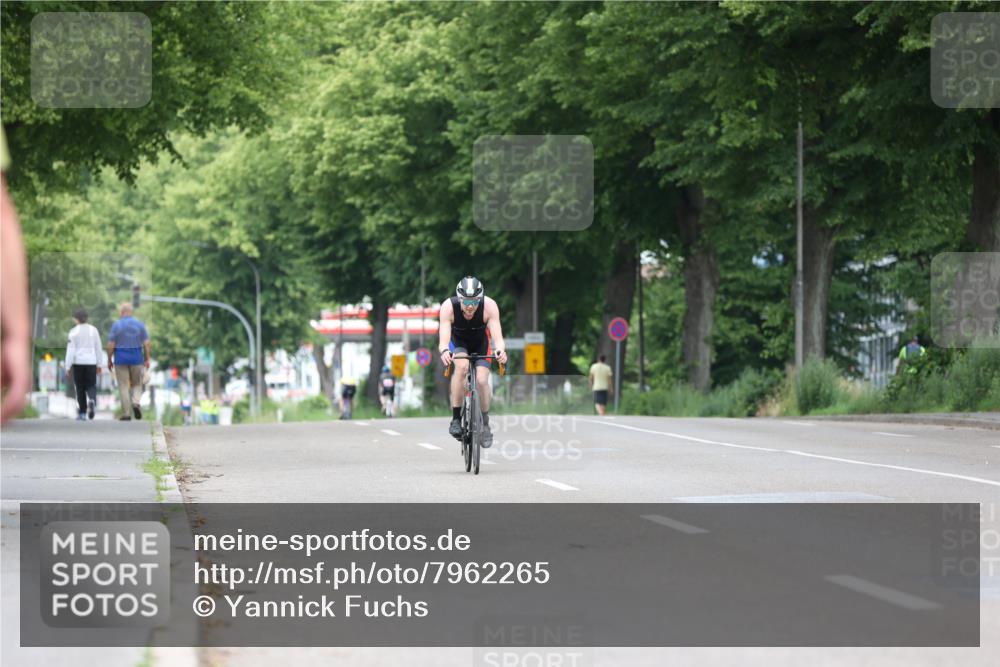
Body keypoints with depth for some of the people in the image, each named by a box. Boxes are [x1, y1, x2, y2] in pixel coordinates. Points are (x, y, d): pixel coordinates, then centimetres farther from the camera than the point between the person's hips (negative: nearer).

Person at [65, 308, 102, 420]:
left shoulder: (74, 331, -5)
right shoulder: (94, 330, 4)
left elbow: (70, 350, -8)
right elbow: (98, 348, 8)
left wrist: (68, 367, -6)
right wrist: (99, 365, 15)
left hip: (78, 362, -2)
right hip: (91, 362, 2)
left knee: (80, 388, 7)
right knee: (91, 386, 8)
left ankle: (82, 413, 8)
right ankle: (91, 401, -24)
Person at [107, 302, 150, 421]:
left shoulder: (116, 325, -5)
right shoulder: (140, 324, 0)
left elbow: (111, 345, -6)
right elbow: (146, 343, -1)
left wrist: (109, 360, 4)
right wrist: (147, 359, 6)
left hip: (121, 359, -2)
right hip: (136, 358, 2)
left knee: (123, 386, 4)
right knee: (137, 384, 15)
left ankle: (126, 414, 2)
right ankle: (136, 403, -11)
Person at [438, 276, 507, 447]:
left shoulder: (490, 306, -34)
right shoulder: (448, 307, -35)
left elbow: (497, 336, -40)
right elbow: (443, 340, -42)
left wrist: (500, 351, -61)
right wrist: (444, 351, -64)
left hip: (481, 341, 1)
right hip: (457, 341, -1)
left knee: (482, 380, -16)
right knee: (462, 366, -32)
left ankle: (485, 424, 9)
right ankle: (456, 419, -22)